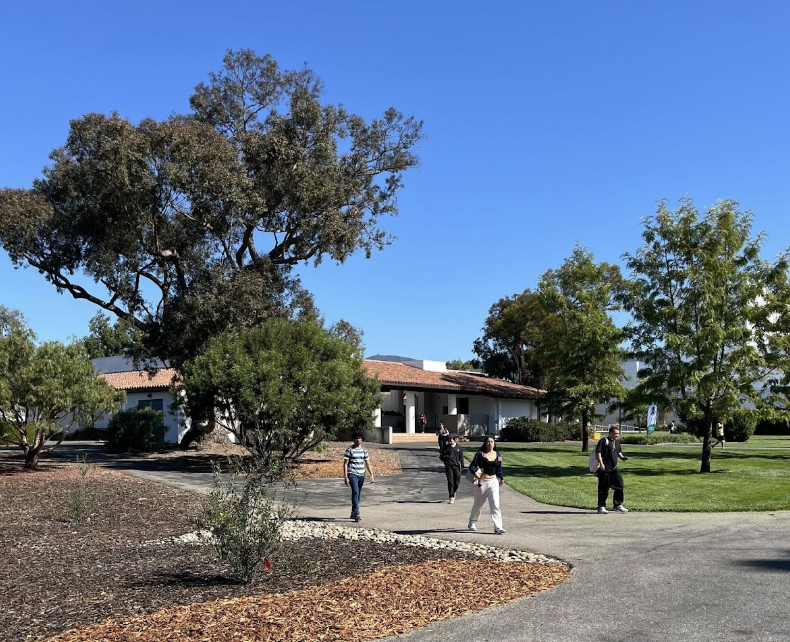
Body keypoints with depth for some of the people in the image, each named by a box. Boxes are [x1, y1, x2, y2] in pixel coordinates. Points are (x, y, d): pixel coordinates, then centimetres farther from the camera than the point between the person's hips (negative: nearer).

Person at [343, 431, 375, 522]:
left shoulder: (364, 450, 10)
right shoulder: (349, 450, -4)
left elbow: (367, 463, 13)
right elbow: (345, 464, -5)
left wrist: (371, 475, 6)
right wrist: (346, 477, -11)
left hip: (361, 475, 5)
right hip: (352, 474, -5)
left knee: (358, 494, 12)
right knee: (355, 492, -18)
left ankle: (353, 513, 25)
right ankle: (357, 514, -21)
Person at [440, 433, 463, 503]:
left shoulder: (458, 447, 8)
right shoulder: (446, 447, 5)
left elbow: (461, 457, 11)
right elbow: (441, 457, 9)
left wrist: (461, 466, 5)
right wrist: (445, 457, -11)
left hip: (456, 466, 1)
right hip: (449, 467, -1)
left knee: (457, 482, 5)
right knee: (450, 482, -7)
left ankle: (454, 492, 33)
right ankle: (451, 497, -3)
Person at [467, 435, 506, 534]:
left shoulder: (498, 455, 6)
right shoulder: (480, 454, -7)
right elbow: (472, 466, -9)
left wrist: (501, 478, 5)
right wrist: (475, 472, -27)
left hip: (493, 481, 2)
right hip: (482, 482, -2)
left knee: (495, 504, -8)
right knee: (478, 504, 12)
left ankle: (498, 527, -10)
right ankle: (472, 523, 34)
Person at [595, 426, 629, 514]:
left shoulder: (617, 441, 14)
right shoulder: (604, 441, -10)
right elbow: (598, 452, -15)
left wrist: (621, 456, 8)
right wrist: (601, 463, -23)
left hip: (614, 469, 7)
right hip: (604, 469, -7)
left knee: (619, 485, 4)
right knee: (603, 488, 0)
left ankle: (618, 505, 16)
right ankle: (601, 507, 10)